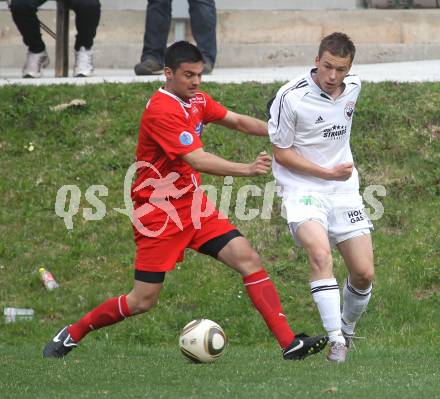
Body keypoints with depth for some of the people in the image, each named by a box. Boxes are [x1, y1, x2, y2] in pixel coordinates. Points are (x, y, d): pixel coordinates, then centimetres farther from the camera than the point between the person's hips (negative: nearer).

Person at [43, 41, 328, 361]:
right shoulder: (162, 110, -21)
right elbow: (197, 160, -28)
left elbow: (237, 121, 17)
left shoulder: (196, 101, 7)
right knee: (143, 301, -5)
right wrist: (246, 170, -37)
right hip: (159, 211, -8)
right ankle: (72, 334, 16)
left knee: (248, 259, -8)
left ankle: (289, 343, -10)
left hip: (193, 203, 8)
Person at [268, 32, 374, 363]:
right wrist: (327, 172, -15)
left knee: (364, 273, 0)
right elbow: (280, 152, -9)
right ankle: (336, 341, -31)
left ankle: (347, 330, 27)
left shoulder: (353, 88, 3)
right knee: (320, 254, -30)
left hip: (344, 191, 5)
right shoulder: (292, 97, -15)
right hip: (303, 189, -5)